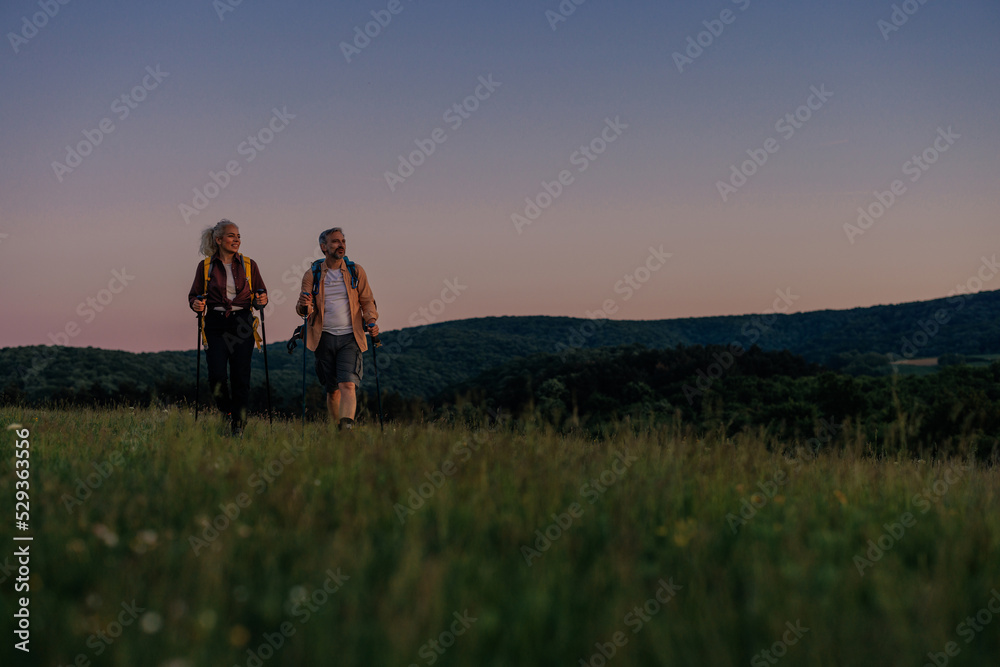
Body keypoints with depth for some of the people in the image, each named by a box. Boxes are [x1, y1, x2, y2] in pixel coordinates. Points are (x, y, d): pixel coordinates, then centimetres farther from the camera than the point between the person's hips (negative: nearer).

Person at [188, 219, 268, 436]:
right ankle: (227, 411, 20)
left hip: (242, 323, 1)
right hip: (216, 324, -1)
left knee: (240, 376, -3)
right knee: (216, 375, -10)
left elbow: (261, 293, 11)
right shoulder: (206, 266, 5)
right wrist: (196, 304, -13)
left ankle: (239, 423, 10)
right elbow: (194, 294, 9)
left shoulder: (248, 264, 7)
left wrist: (261, 300, -12)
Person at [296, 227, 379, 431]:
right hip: (324, 338, 1)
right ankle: (336, 429, 19)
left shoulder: (356, 272, 8)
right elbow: (303, 309, 4)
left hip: (350, 337, -1)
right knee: (332, 390, 5)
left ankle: (347, 425, -30)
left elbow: (367, 301, 12)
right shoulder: (312, 275, 6)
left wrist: (371, 320, -7)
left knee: (347, 385, -18)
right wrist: (304, 306, -21)